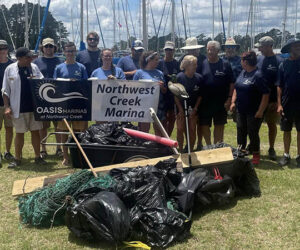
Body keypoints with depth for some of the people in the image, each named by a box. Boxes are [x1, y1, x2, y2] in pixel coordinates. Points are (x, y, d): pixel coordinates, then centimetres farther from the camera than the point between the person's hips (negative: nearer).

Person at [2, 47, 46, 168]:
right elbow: (5, 90, 0)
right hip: (19, 108, -2)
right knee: (19, 133, 5)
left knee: (35, 131, 7)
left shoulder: (34, 67, 5)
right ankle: (17, 159, 17)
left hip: (34, 106, 2)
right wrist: (7, 107, -6)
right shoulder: (10, 69, -2)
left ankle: (37, 157, 17)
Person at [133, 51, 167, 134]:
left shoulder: (159, 73, 11)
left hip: (159, 105, 3)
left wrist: (162, 86, -6)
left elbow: (165, 91, 15)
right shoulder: (139, 73, 1)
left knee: (160, 132, 8)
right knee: (144, 131, 2)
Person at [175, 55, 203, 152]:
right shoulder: (179, 77, -10)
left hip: (193, 108, 1)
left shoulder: (199, 78, -5)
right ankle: (180, 150, 9)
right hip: (181, 107, -1)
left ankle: (191, 150, 13)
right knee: (180, 129, -3)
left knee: (192, 130, 1)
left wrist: (195, 109, -4)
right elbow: (176, 95, -6)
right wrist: (181, 110, -9)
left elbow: (200, 95, 2)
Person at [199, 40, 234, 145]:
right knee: (204, 126, 6)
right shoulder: (203, 64, 3)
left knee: (219, 126, 8)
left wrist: (229, 98, -7)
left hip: (221, 102, -1)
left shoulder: (225, 64, -1)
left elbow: (231, 83, 0)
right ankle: (209, 146, 24)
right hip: (205, 101, 1)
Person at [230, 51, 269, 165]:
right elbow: (236, 88, 19)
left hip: (253, 112, -7)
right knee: (241, 131, 15)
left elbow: (266, 94, -20)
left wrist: (260, 111, -21)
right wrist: (233, 102, 8)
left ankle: (256, 155, 20)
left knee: (253, 133, 3)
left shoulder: (258, 75, -18)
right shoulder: (243, 73, 7)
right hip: (241, 110, 7)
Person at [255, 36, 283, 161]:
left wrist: (277, 101, -14)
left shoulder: (278, 61, -10)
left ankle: (271, 149, 21)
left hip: (272, 100, -4)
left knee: (272, 125, 8)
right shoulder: (258, 59, 3)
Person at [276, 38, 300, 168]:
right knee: (286, 130, 10)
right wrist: (279, 104, -4)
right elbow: (279, 86, 1)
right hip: (286, 104, 1)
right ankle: (286, 155, 23)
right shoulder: (284, 65, 0)